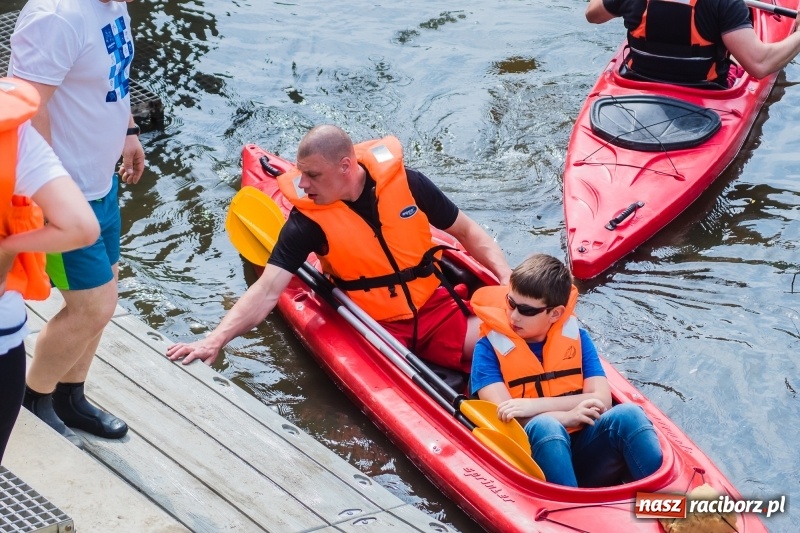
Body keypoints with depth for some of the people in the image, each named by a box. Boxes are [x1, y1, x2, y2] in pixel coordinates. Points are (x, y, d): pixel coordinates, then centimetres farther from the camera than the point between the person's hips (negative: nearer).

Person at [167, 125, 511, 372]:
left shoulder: (405, 182, -8)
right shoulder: (307, 218, -12)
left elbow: (466, 231, 6)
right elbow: (267, 291, -17)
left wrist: (506, 276, -9)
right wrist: (215, 340, -30)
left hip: (438, 307, 2)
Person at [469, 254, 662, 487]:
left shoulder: (576, 337, 10)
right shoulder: (489, 347, 1)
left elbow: (602, 400, -4)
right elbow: (504, 416, -10)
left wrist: (534, 405, -15)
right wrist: (568, 416, -17)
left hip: (584, 452, 3)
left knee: (626, 414, -25)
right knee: (544, 426, -35)